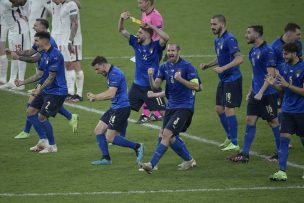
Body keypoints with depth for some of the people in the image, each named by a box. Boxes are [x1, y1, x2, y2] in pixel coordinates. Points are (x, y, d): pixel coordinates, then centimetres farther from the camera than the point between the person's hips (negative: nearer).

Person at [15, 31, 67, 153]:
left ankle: (52, 146, 1)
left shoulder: (55, 55, -20)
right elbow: (39, 74, 16)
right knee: (30, 112, 10)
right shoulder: (44, 55, 10)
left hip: (57, 91, -10)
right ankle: (43, 141, 16)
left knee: (42, 117, -13)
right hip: (46, 91, 10)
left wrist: (40, 89, -23)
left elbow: (51, 77, -21)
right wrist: (22, 82, 15)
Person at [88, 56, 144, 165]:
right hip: (115, 107, 11)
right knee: (98, 130, 8)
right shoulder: (110, 73, 15)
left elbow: (111, 94, -26)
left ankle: (137, 147, 1)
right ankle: (106, 158, 10)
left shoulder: (115, 74, -18)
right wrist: (95, 97, 11)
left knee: (110, 138, -9)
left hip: (121, 108, -11)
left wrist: (95, 97, -14)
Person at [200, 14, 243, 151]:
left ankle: (234, 144, -3)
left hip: (232, 80, -10)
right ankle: (230, 137, 27)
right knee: (219, 109, 13)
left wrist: (223, 68, -30)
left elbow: (239, 59, -25)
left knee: (229, 109, -8)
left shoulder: (229, 39, -17)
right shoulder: (217, 40, 12)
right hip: (223, 80, 10)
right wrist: (207, 65, 12)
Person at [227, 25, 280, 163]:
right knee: (250, 120, 4)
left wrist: (261, 92, -21)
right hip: (255, 93, 8)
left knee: (273, 122, 2)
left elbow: (271, 74, -19)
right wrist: (251, 92, 19)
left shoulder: (267, 51, -16)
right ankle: (244, 154, 5)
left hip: (267, 93, -8)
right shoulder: (253, 51, 11)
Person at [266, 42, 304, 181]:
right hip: (287, 109, 5)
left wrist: (287, 85, -22)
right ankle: (282, 172, -8)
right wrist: (273, 84, -9)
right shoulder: (284, 67, 5)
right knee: (284, 138, -6)